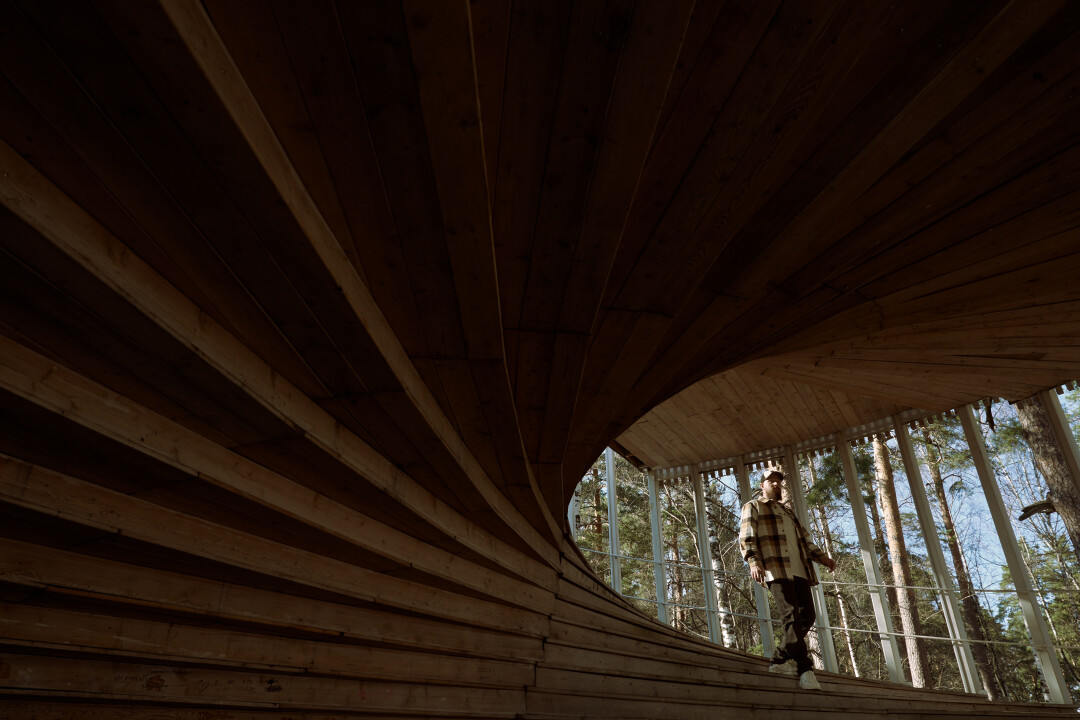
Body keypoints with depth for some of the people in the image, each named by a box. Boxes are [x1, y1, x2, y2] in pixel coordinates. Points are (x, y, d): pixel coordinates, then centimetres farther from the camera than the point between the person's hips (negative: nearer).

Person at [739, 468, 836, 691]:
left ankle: (779, 660, 10)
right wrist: (753, 562, -20)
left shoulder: (788, 512, 32)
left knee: (807, 616, 0)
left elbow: (805, 540, 31)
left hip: (798, 570, 7)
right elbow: (746, 537, -4)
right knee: (791, 616, -15)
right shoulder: (753, 507, 10)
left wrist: (822, 557, 13)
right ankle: (805, 670, -17)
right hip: (776, 569, -7)